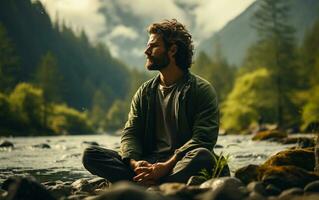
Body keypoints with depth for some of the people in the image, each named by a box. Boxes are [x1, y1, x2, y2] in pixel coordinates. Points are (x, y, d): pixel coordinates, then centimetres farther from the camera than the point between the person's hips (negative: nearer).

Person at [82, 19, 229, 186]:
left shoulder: (201, 90, 1)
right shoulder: (144, 92, 17)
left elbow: (203, 139, -11)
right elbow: (130, 133, 8)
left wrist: (166, 167, -23)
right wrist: (135, 163, -15)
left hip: (181, 164, -4)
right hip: (148, 164, 4)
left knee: (202, 156, -38)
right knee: (90, 155, -15)